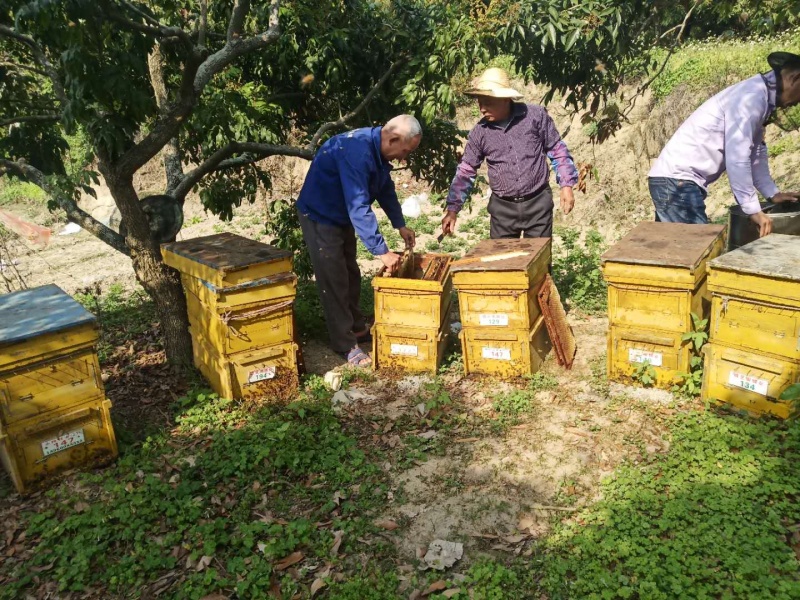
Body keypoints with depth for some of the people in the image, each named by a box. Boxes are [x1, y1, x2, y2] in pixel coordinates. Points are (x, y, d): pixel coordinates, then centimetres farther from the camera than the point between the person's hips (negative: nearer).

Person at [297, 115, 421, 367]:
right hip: (320, 216, -9)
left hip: (342, 215, 9)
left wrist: (400, 225, 4)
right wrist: (382, 251, -36)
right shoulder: (356, 152, -34)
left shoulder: (378, 149, -5)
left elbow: (386, 189, 11)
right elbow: (359, 207, -38)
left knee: (350, 274, 17)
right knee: (334, 280, -5)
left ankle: (356, 328, 32)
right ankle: (346, 345, 4)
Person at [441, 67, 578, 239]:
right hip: (502, 207, 2)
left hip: (538, 203, -1)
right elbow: (466, 171, 4)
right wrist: (452, 209, -1)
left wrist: (566, 185, -3)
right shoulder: (479, 132, -3)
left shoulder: (536, 115, -8)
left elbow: (557, 150, 2)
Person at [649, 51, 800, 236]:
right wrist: (753, 210, -16)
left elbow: (755, 152, 25)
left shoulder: (761, 97, 16)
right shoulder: (752, 97, -14)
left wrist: (773, 193, 23)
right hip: (677, 179, -10)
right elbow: (737, 158, -20)